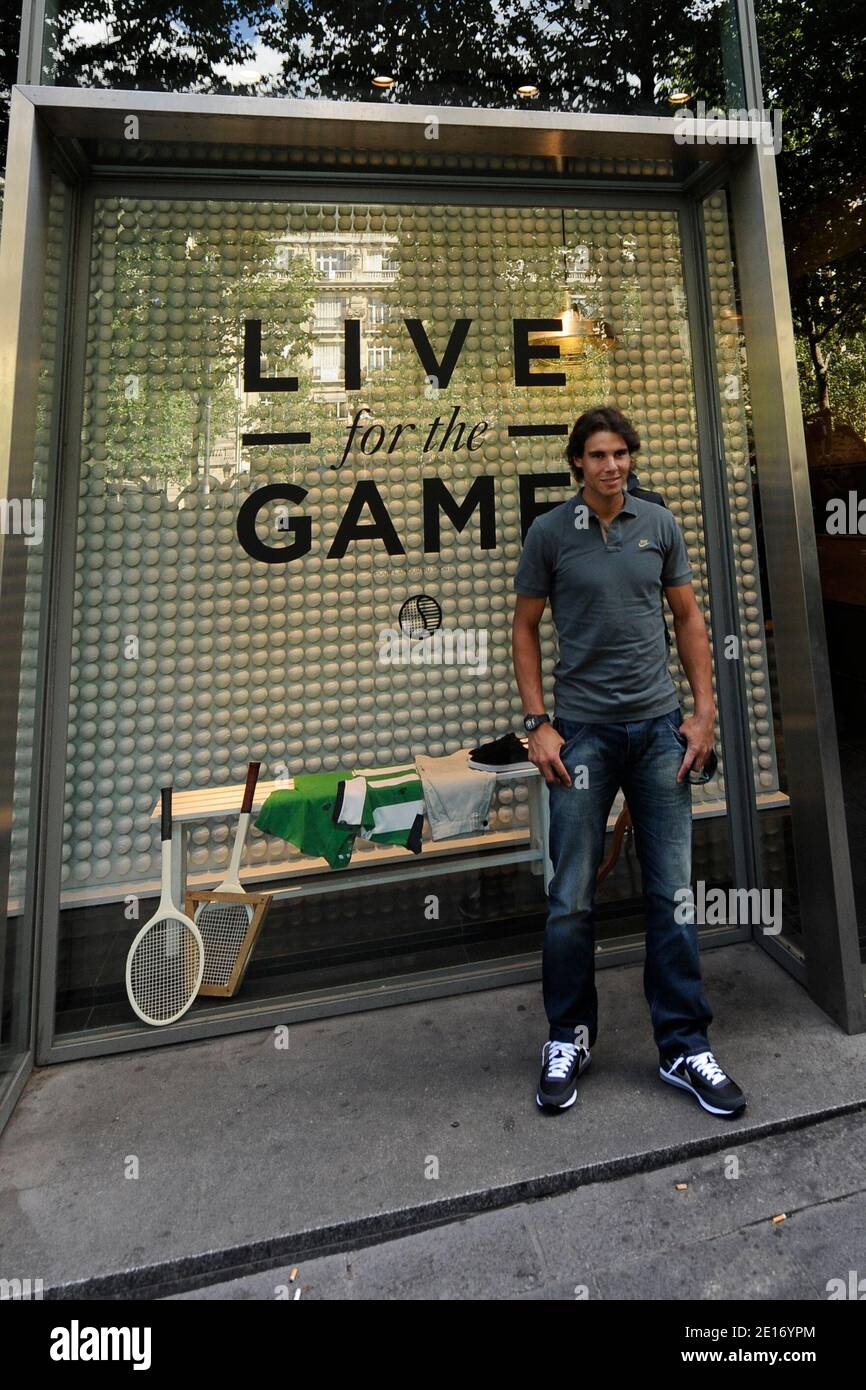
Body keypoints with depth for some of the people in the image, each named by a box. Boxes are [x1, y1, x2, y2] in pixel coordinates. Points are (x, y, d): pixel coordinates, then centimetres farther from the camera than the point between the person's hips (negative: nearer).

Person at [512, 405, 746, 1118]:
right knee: (572, 899, 4)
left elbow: (689, 616, 12)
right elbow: (525, 627, 4)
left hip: (659, 726, 3)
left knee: (673, 894, 7)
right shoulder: (549, 532, 1)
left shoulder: (660, 524, 7)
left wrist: (704, 711, 4)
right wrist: (537, 724, -4)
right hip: (582, 732, -2)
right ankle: (569, 1037, 25)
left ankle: (685, 1046, 24)